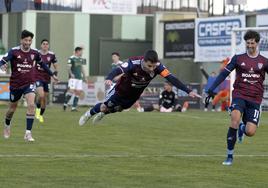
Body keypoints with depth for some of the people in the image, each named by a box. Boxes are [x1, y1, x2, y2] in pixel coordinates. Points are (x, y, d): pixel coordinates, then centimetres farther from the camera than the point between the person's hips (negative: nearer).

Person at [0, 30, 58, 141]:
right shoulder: (14, 51, -10)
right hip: (15, 84, -1)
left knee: (31, 105, -22)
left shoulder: (34, 53, -1)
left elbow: (42, 64, 18)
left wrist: (52, 74, 25)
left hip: (29, 84, 1)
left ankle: (28, 133, -19)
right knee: (12, 108, 15)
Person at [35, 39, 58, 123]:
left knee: (45, 98, 8)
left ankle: (41, 115, 27)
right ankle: (37, 108, 7)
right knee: (41, 95, -23)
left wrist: (55, 73, -9)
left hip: (47, 79, 3)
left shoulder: (52, 55, 0)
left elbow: (55, 66, 10)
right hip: (38, 78, -3)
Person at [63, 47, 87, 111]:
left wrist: (84, 76, 21)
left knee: (78, 92, 2)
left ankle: (74, 107, 7)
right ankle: (65, 103, 1)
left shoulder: (81, 59, 17)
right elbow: (69, 67, -10)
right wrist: (71, 74, -25)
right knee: (71, 90, -16)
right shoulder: (71, 58, -5)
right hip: (73, 78, -7)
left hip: (79, 78, 7)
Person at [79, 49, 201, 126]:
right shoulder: (134, 63, -40)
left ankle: (103, 114, 59)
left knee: (116, 109, 26)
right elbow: (118, 70, -52)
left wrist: (188, 91, -45)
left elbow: (171, 78, -37)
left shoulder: (157, 67, -32)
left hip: (134, 96, 4)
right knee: (105, 107, 14)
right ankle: (89, 114, 46)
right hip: (121, 91, -4)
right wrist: (109, 79, -74)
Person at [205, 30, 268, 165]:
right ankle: (229, 156, -19)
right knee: (235, 118, -31)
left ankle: (242, 127, 32)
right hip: (239, 95, -1)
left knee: (250, 132, -12)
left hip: (255, 99, 1)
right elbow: (224, 74, 4)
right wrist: (211, 90, -3)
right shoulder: (238, 59, 5)